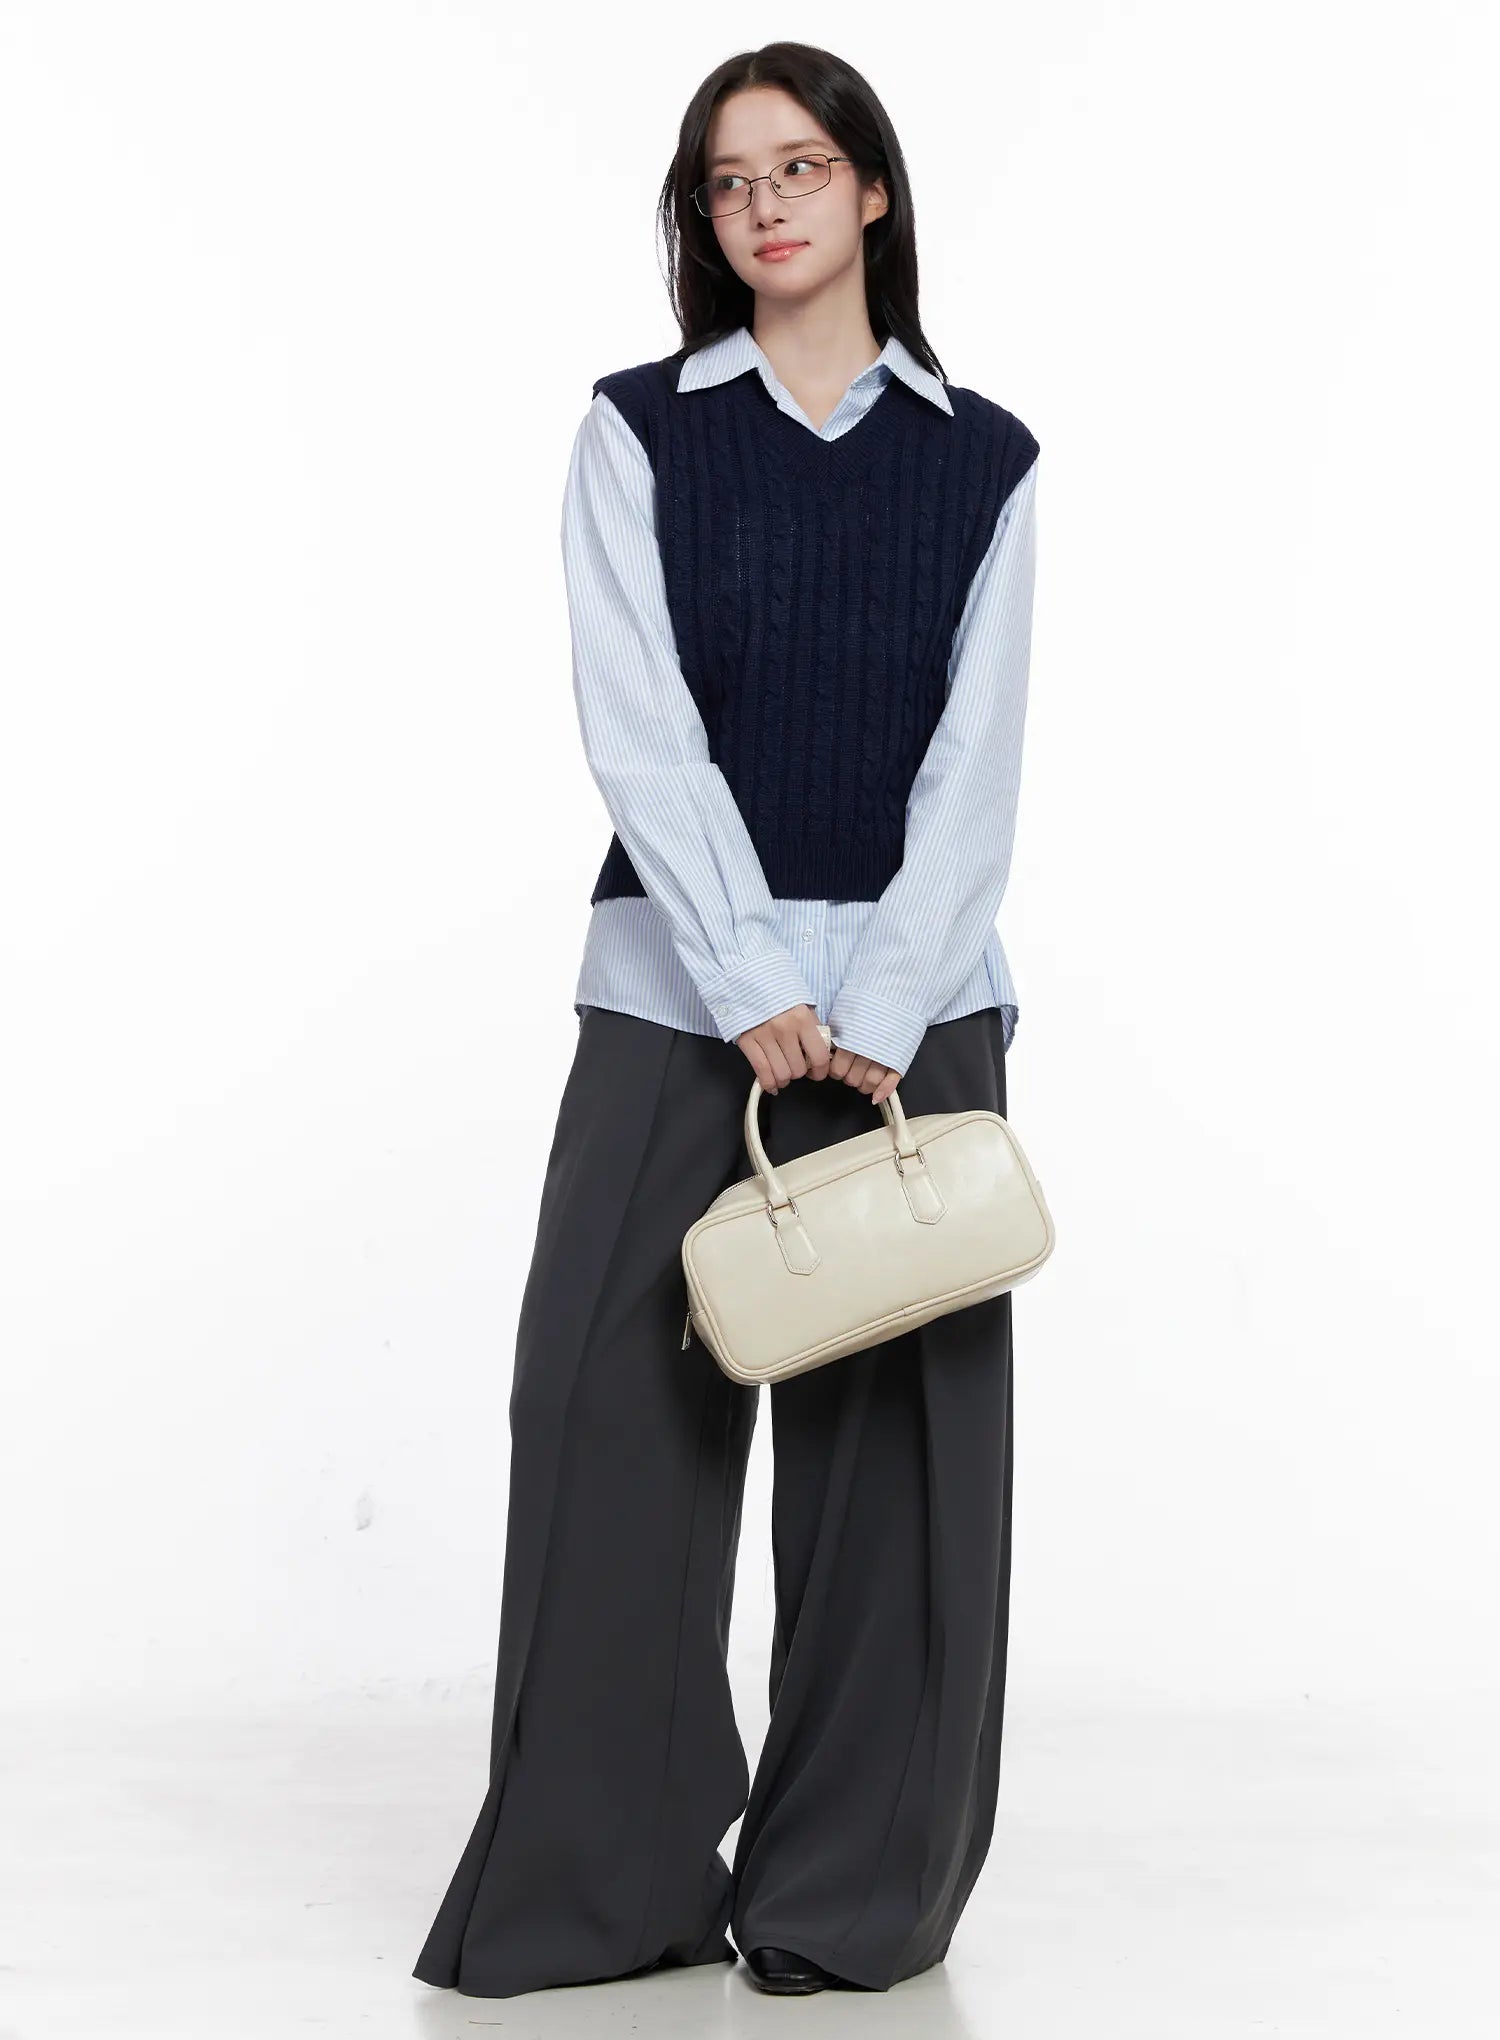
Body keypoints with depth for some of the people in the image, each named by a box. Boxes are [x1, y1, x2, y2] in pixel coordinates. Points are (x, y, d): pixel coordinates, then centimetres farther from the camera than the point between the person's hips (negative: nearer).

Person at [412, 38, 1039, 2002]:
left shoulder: (981, 458, 8)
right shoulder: (640, 431, 5)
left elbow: (975, 764, 0)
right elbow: (640, 730, -6)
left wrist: (878, 1009, -12)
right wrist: (758, 990, -15)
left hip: (916, 992, 1)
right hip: (679, 984, -1)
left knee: (900, 1434, 2)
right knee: (617, 1408, -4)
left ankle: (853, 1894, 13)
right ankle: (605, 1884, 8)